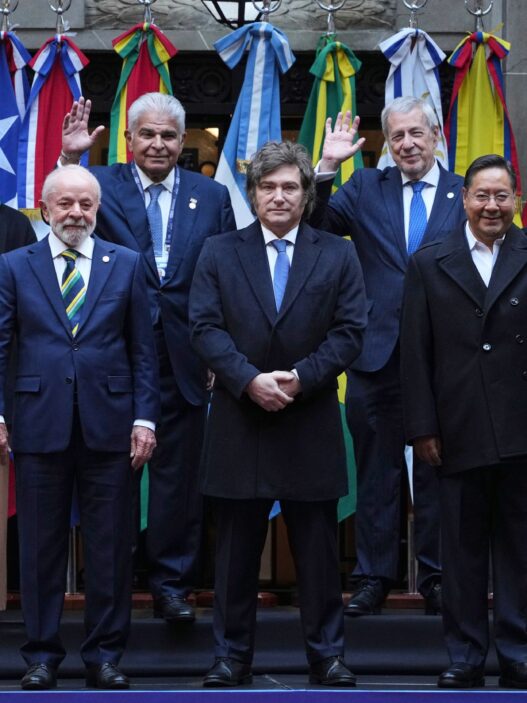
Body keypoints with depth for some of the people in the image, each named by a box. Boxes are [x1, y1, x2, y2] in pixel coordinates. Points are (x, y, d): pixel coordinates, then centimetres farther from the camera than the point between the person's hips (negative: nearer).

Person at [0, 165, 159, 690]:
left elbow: (142, 349, 7)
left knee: (110, 548, 5)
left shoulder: (126, 265, 8)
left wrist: (144, 418, 0)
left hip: (108, 426, 1)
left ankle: (104, 655, 15)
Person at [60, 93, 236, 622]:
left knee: (178, 474, 8)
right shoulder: (101, 184, 3)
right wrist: (69, 159, -27)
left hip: (184, 356, 1)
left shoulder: (212, 196, 7)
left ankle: (172, 583, 18)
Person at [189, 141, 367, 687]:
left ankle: (326, 654, 13)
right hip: (239, 423, 0)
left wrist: (299, 378, -14)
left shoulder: (337, 256, 6)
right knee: (236, 549, 6)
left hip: (311, 424, 0)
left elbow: (348, 331, 0)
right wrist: (251, 380, -16)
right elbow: (205, 328, -3)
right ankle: (231, 655, 14)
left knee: (317, 548, 5)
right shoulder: (219, 253, 6)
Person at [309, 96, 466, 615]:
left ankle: (435, 577, 20)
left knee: (437, 472, 9)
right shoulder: (366, 188, 6)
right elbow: (314, 226, -3)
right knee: (376, 470, 9)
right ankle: (374, 577, 18)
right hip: (378, 353, 1)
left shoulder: (466, 194, 2)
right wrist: (327, 166, -12)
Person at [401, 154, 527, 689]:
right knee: (462, 545, 7)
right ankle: (464, 656, 16)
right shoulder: (430, 264, 7)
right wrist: (422, 427, -1)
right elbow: (416, 352, 4)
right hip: (459, 432, 1)